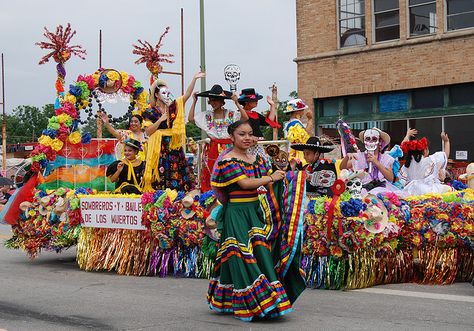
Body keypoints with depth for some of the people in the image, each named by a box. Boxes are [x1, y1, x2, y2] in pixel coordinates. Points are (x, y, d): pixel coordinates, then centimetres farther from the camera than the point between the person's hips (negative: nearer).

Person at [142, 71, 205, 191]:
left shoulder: (174, 106, 10)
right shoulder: (151, 112, 1)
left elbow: (187, 94, 1)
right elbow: (147, 132, -4)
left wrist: (194, 78, -8)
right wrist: (160, 120, -12)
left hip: (174, 146, 4)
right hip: (159, 147, -3)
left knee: (176, 174, 0)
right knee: (161, 174, -6)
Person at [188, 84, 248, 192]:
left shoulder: (231, 114, 2)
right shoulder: (206, 115, 10)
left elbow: (245, 118, -12)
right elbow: (190, 118, 6)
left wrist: (237, 103, -19)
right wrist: (194, 102, 4)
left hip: (228, 149, -2)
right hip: (212, 150, 2)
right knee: (211, 176, 0)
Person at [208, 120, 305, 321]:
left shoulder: (257, 159, 14)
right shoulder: (228, 160, -7)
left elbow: (270, 186, 13)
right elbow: (244, 183, -19)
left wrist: (289, 170, -1)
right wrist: (271, 177, -12)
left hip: (255, 212, 7)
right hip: (237, 214, -6)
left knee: (261, 252, 2)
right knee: (243, 258, -6)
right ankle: (249, 304, 2)